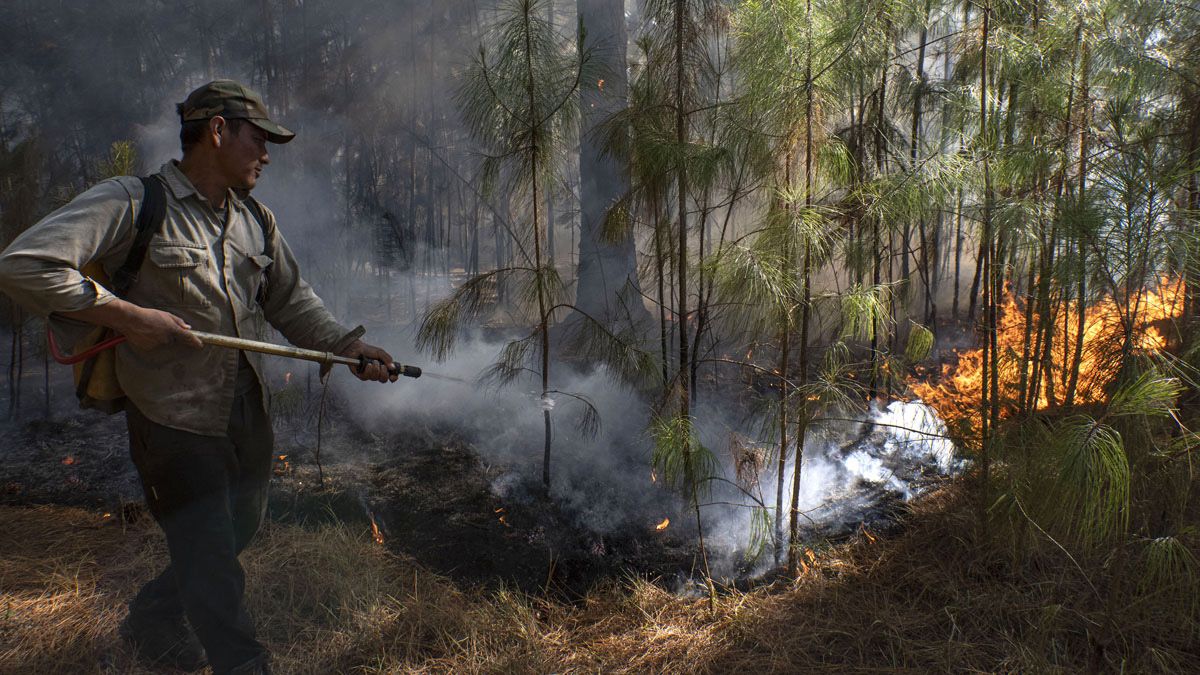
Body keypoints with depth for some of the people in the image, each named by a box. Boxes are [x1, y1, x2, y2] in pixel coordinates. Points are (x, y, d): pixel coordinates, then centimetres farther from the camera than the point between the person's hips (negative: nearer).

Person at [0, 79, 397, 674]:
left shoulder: (256, 220, 9)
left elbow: (291, 301, 14)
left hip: (248, 416, 8)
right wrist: (127, 316, -23)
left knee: (238, 532, 22)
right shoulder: (130, 201, -13)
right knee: (212, 562, 1)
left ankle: (151, 620, 47)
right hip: (174, 419, -7)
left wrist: (347, 345, -1)